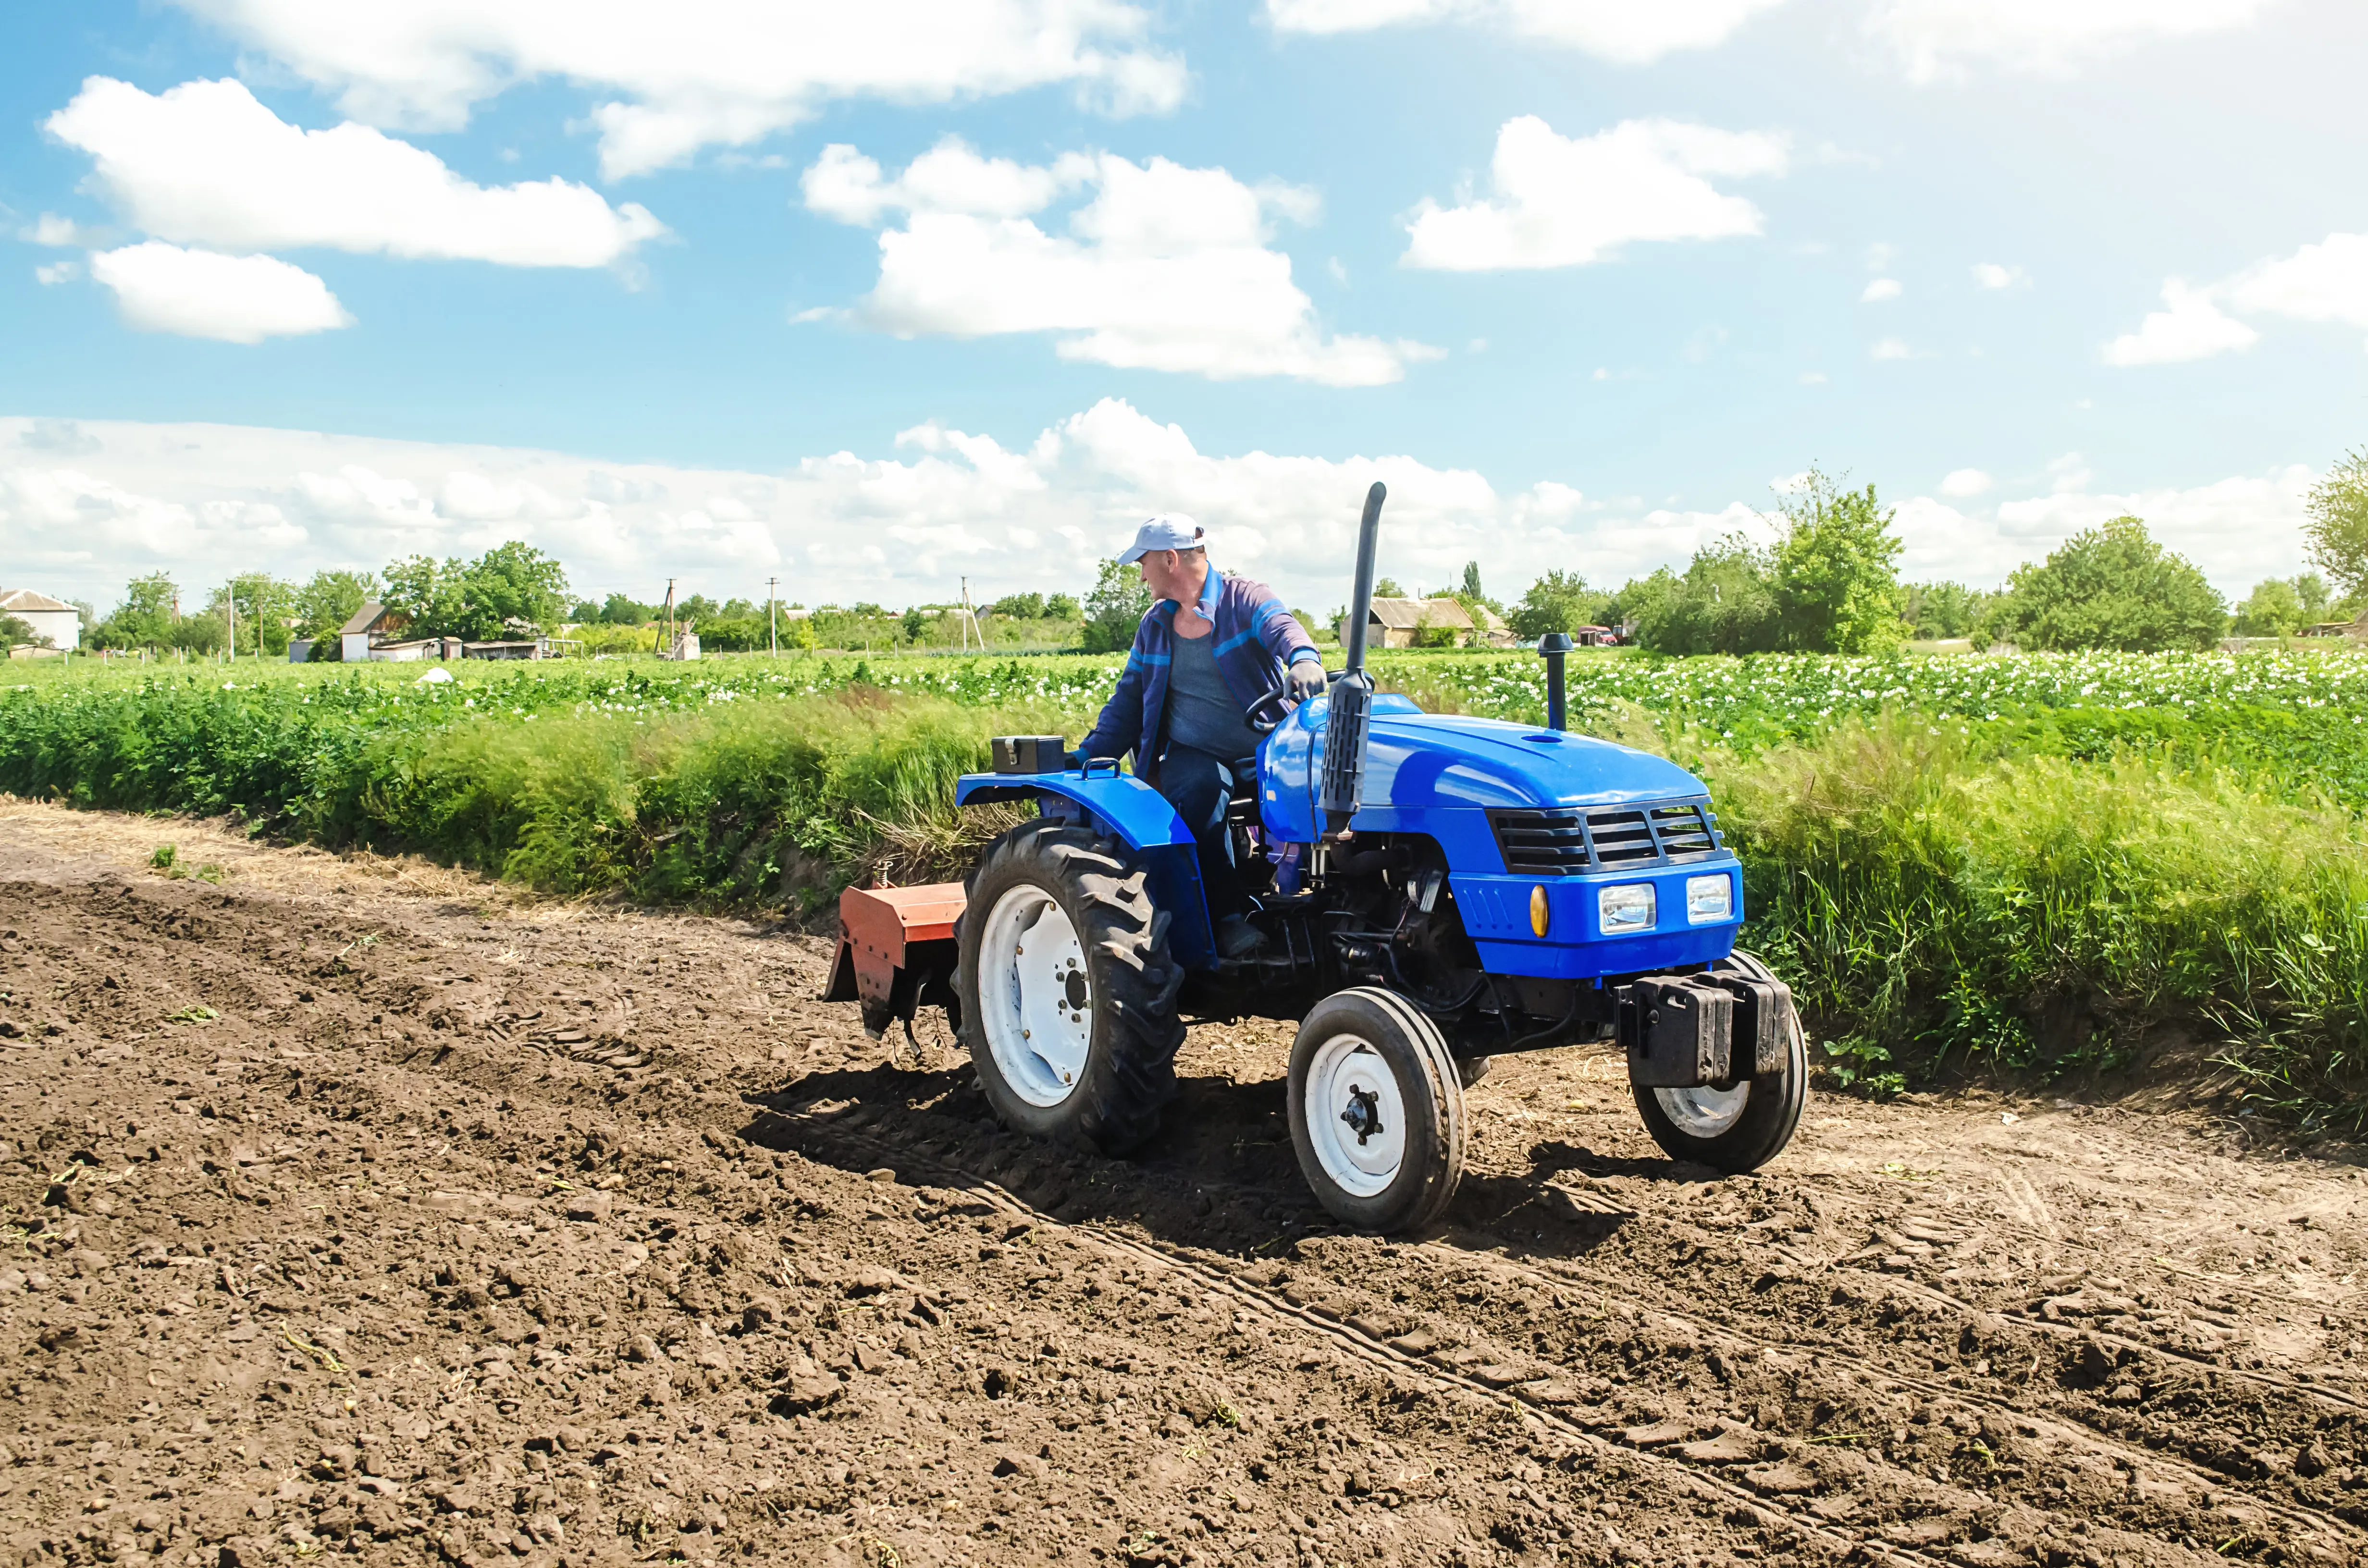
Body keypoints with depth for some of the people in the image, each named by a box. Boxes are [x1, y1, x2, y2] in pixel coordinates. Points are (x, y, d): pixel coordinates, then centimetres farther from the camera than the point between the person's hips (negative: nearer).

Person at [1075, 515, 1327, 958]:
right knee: (1203, 785, -33)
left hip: (1264, 750, -2)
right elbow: (1128, 702, 20)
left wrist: (1304, 659, -46)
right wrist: (1085, 758, 8)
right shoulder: (1155, 625, 16)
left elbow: (1282, 628, -22)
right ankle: (1229, 915, -30)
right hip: (1192, 755, 2)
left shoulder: (1245, 599, 1)